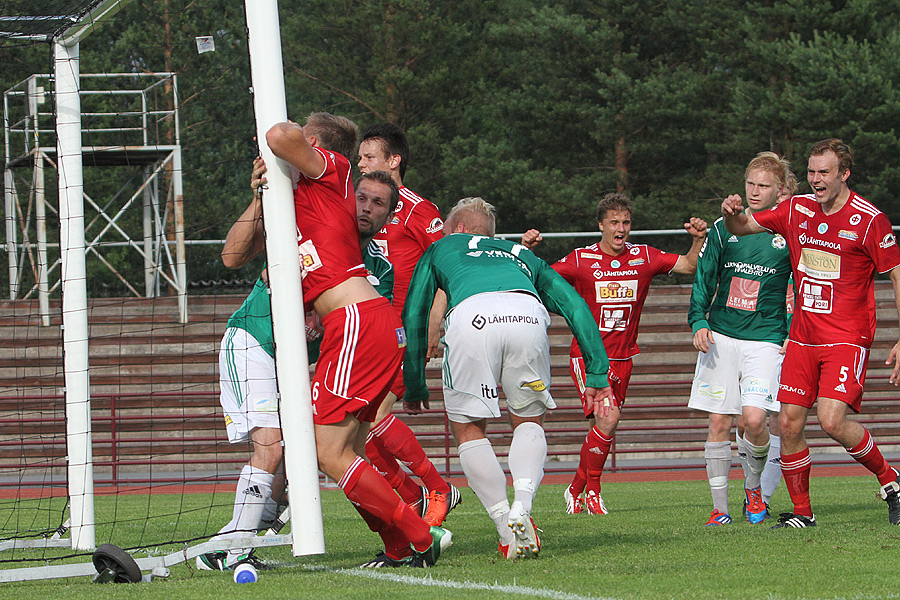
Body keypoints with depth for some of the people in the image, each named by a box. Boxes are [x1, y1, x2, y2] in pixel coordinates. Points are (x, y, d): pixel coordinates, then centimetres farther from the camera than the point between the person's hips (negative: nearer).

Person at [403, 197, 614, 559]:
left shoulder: (442, 247, 39)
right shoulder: (523, 256, 42)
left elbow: (413, 315, 30)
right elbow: (576, 306, 28)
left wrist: (415, 385, 36)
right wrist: (597, 376, 24)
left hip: (470, 316, -2)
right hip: (528, 315, 2)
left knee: (469, 430, 15)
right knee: (528, 422, 22)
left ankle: (507, 530, 5)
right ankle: (522, 508, -3)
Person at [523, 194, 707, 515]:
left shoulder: (644, 257, 2)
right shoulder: (581, 259, -6)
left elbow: (689, 265, 4)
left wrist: (698, 240, -14)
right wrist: (527, 251, -23)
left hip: (622, 359, 4)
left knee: (600, 429, 6)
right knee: (608, 417, -22)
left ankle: (575, 489, 28)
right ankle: (592, 490, -5)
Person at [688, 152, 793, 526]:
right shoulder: (724, 229, 8)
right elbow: (703, 279, 12)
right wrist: (698, 322, -2)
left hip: (766, 338, -3)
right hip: (721, 337, 3)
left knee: (754, 418, -18)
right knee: (719, 423, -1)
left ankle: (754, 487, 9)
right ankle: (720, 508, 7)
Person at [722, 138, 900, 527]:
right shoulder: (796, 210, 6)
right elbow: (742, 228, 17)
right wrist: (732, 214, -8)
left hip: (847, 338, -6)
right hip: (802, 336, 6)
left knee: (832, 421, -20)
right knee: (789, 424, -1)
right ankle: (802, 512, 12)